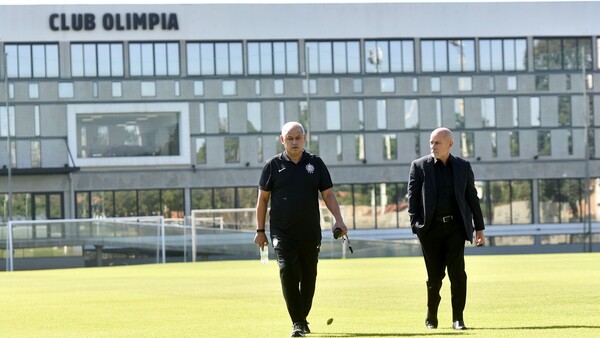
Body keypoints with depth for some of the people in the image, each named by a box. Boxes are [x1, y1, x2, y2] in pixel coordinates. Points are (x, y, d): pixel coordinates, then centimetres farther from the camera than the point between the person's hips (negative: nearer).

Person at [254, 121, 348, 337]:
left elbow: (328, 194, 6)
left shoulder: (316, 164, 6)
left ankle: (303, 318, 23)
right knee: (288, 272, -16)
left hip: (310, 234, 2)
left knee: (308, 277, 6)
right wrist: (260, 230, 3)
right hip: (283, 233, -2)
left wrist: (338, 220, -9)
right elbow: (263, 198, 6)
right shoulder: (273, 165, 2)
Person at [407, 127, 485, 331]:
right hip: (431, 228, 0)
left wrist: (479, 227, 9)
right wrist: (416, 225, -11)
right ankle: (431, 317, 22)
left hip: (455, 226, 1)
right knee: (435, 276, 4)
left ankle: (458, 318, -4)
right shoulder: (419, 166, 3)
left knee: (457, 272, -10)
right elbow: (413, 197, 0)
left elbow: (472, 198, 11)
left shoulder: (463, 167, 8)